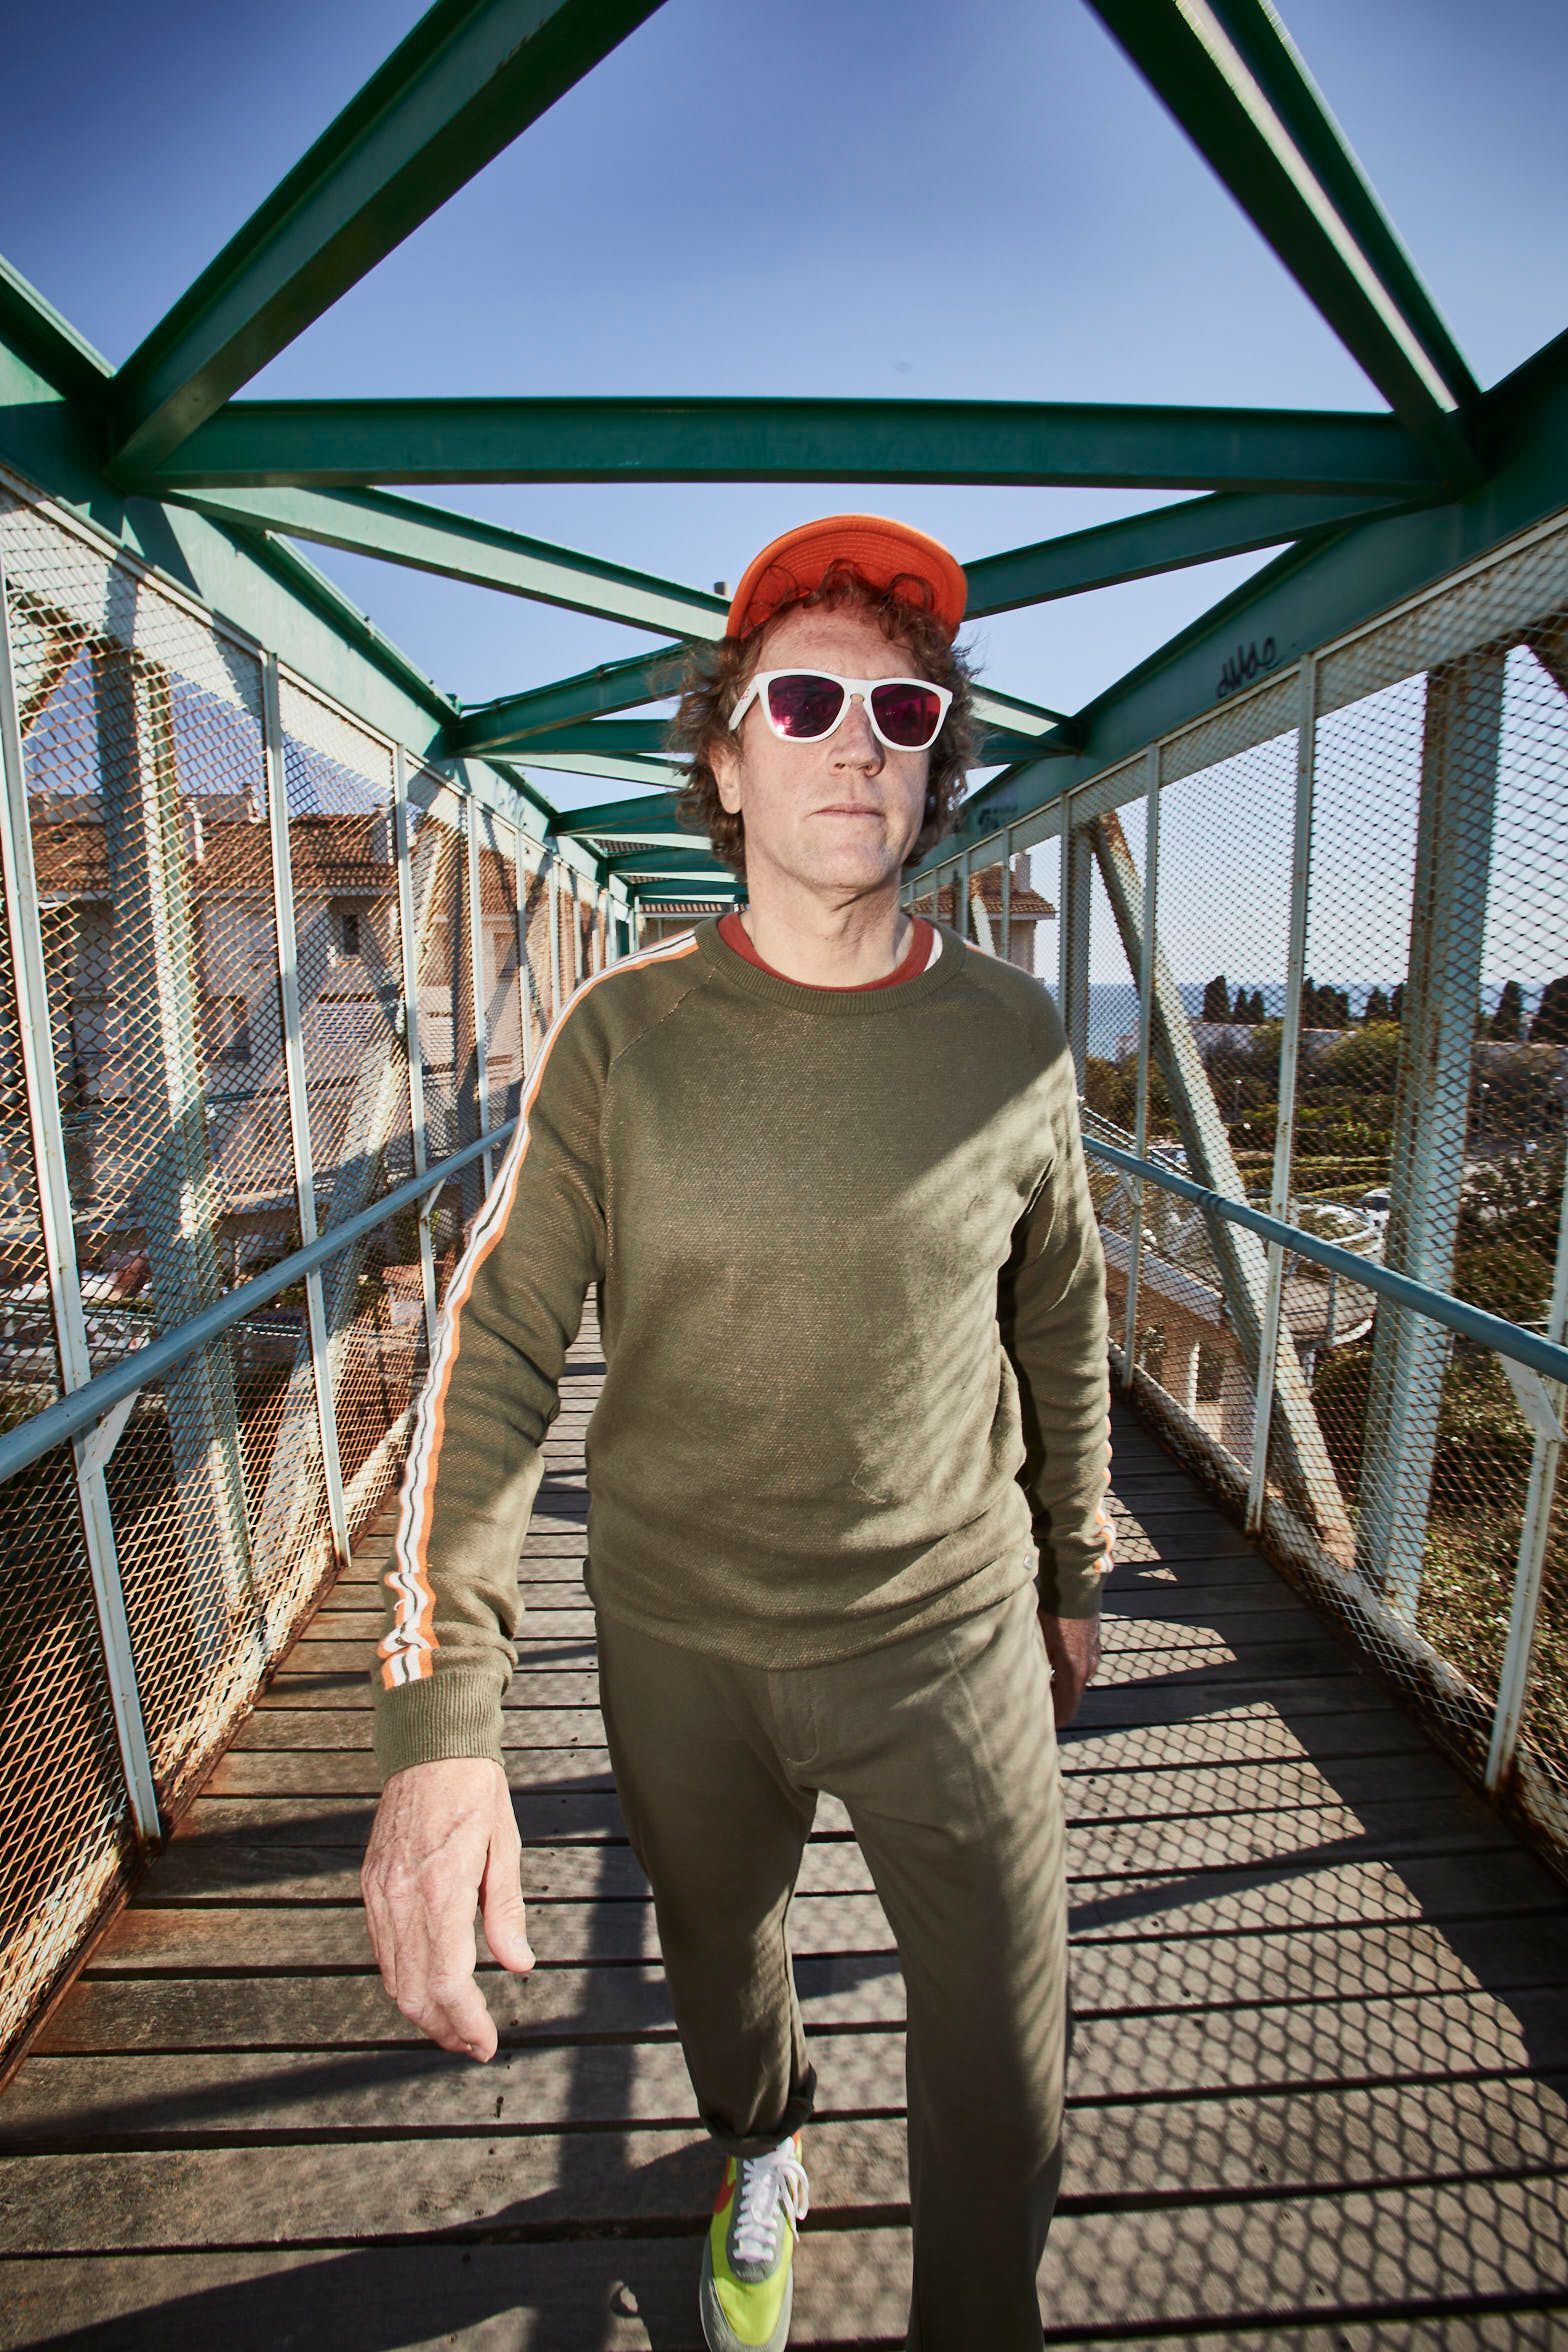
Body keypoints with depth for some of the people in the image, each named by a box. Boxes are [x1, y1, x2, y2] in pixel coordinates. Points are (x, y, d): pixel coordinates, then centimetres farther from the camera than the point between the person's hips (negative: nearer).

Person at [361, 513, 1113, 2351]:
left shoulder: (1013, 1039, -8)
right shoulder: (623, 1033, -12)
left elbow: (1060, 1327, 4)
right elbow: (495, 1351, -16)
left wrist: (1075, 1572, 13)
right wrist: (438, 1717, -25)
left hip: (949, 1632, 0)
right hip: (678, 1634, 1)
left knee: (1003, 2041, 14)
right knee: (716, 1947, 27)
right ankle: (759, 2148, 64)